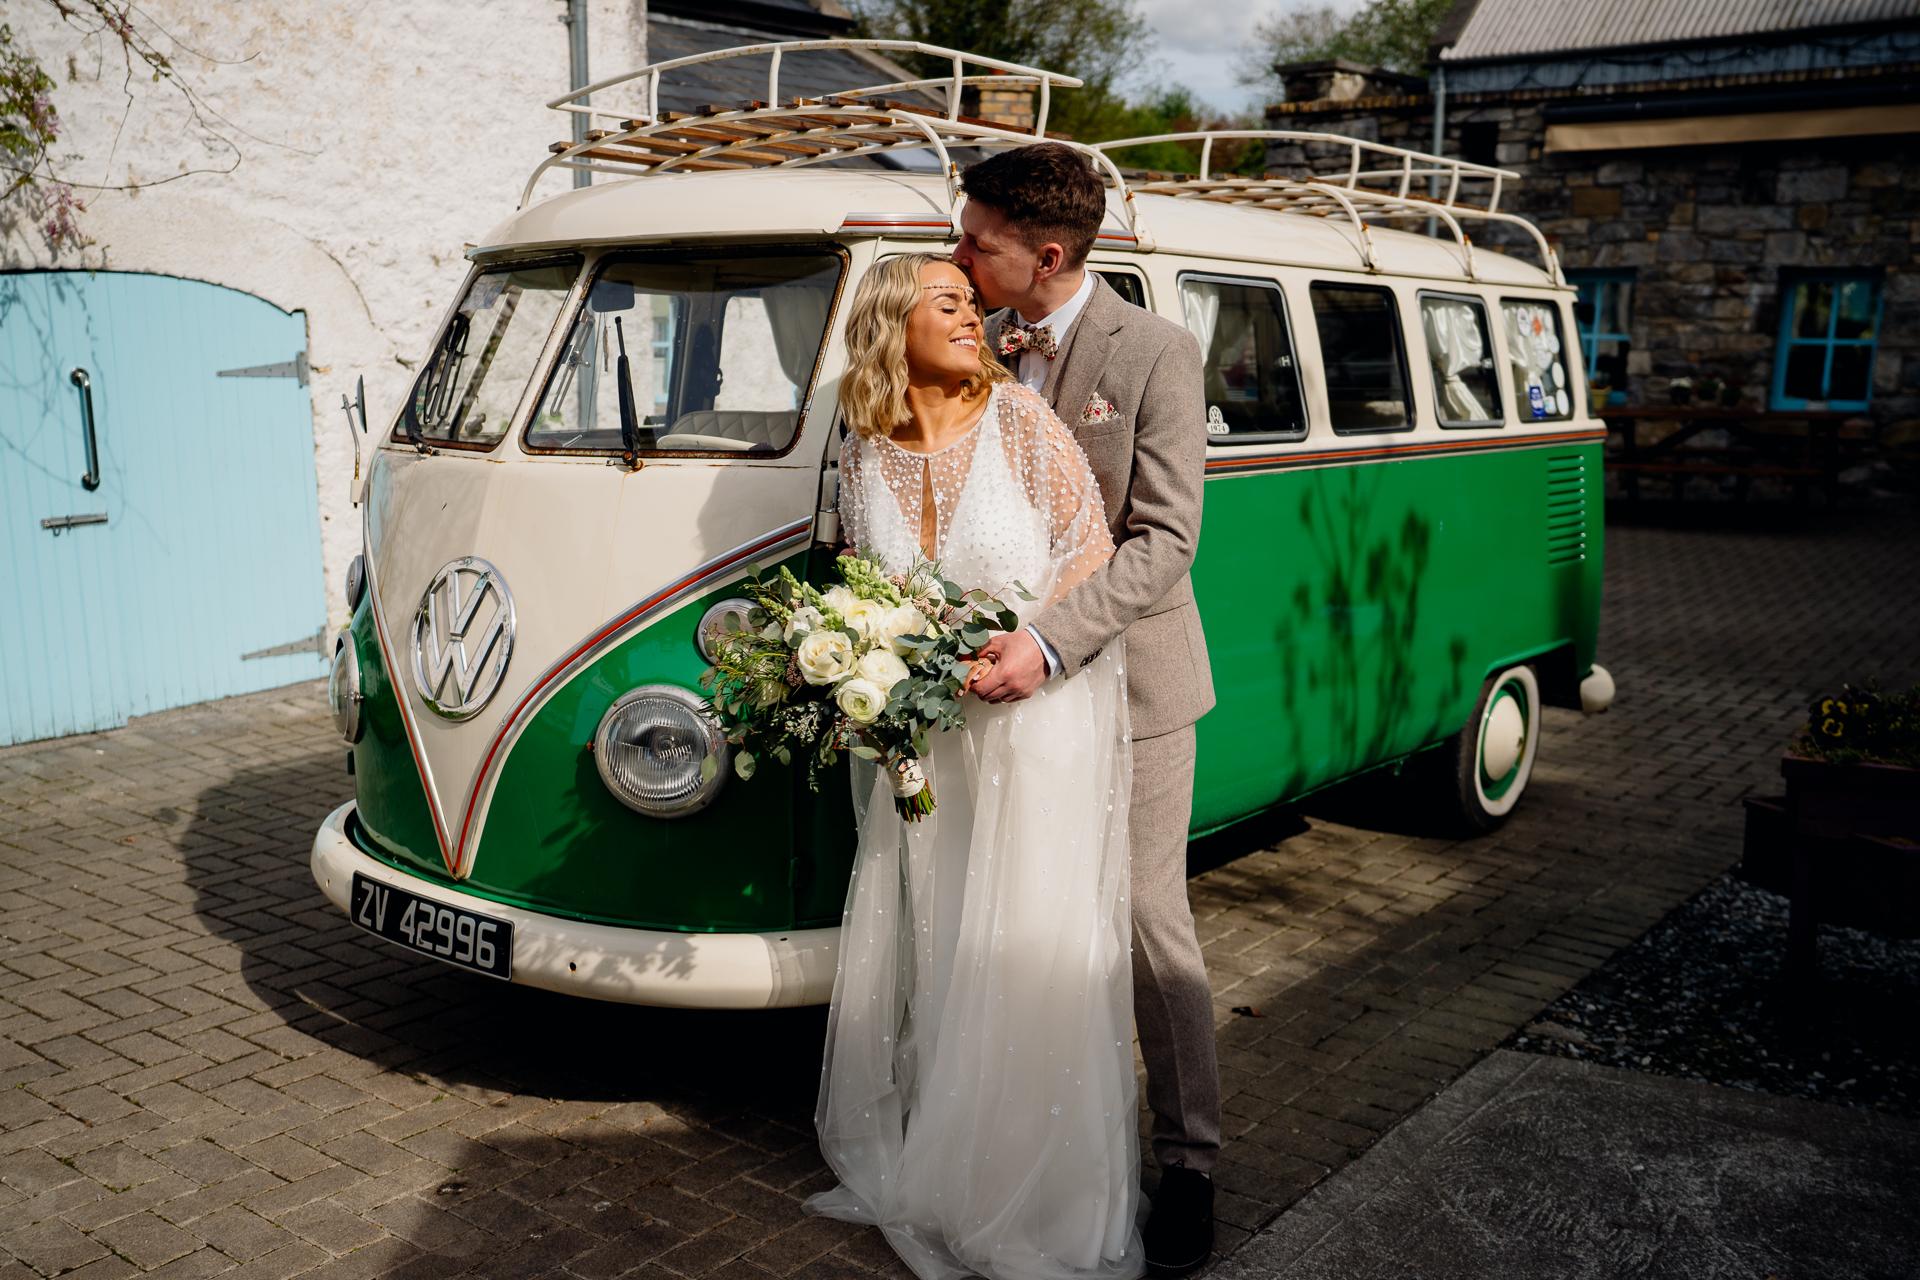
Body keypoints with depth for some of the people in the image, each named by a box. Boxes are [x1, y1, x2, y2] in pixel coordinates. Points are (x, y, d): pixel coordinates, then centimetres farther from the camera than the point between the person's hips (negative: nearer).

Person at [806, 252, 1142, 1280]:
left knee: (1029, 955, 1)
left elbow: (1091, 552, -7)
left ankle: (1036, 1197, 19)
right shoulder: (863, 457, 3)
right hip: (923, 733, 4)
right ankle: (930, 1163, 31)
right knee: (926, 950, 12)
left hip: (1037, 721, -4)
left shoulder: (1021, 418, -8)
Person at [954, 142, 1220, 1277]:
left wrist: (1053, 643, -28)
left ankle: (1189, 1160, 16)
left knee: (1149, 917, 1)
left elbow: (1164, 539, -17)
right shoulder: (985, 352, 4)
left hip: (1126, 674, -5)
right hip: (1018, 671, 5)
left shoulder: (1156, 352, -13)